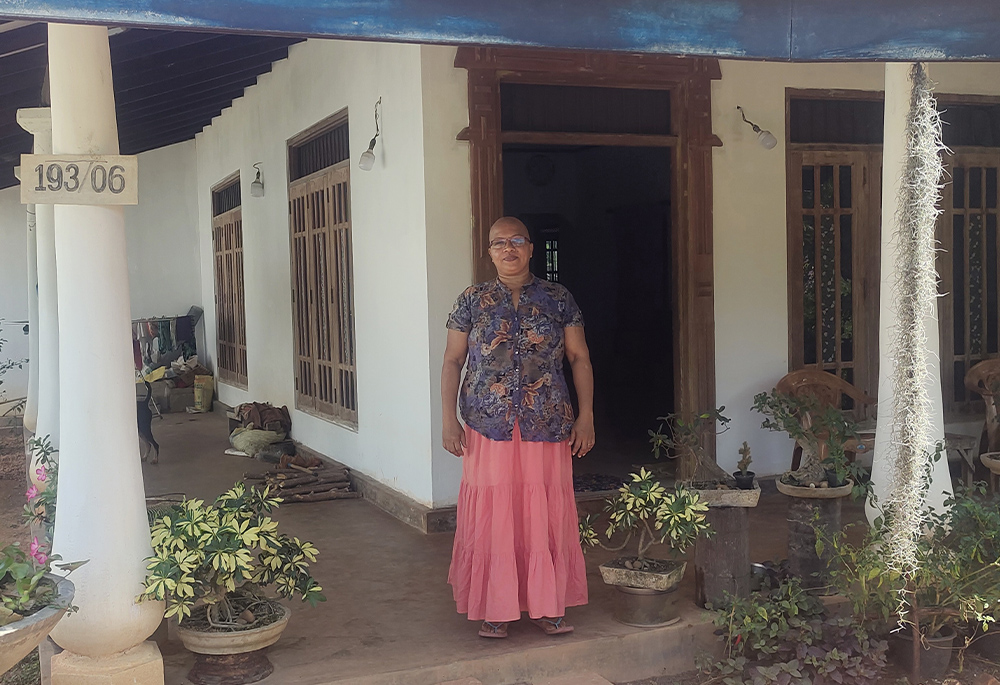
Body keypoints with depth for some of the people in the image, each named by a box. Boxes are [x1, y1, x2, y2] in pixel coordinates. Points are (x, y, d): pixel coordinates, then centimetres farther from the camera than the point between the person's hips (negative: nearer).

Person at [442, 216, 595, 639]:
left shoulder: (558, 299, 6)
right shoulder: (472, 302, 5)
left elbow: (580, 358, 7)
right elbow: (452, 361, 6)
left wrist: (586, 416, -1)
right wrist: (449, 420, -2)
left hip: (547, 428, 0)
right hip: (488, 429, 0)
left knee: (546, 516, 4)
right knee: (491, 516, 2)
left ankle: (546, 606, 17)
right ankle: (495, 609, 14)